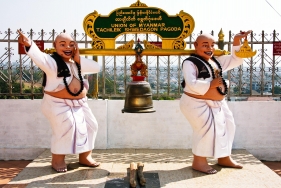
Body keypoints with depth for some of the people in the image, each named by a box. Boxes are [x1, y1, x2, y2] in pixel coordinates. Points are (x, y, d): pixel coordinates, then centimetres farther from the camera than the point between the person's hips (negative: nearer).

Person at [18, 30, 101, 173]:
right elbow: (39, 57, -37)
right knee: (65, 127, -22)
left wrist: (78, 59, -12)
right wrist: (29, 44, -58)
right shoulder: (52, 62, -15)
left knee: (90, 126, 10)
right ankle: (57, 159, 0)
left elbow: (97, 68, -4)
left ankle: (85, 157, 27)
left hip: (79, 103, 8)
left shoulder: (77, 63, 6)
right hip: (58, 104, -7)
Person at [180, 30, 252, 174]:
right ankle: (199, 162, -4)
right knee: (207, 129, -18)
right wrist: (210, 84, -22)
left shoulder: (216, 61, 10)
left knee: (227, 126, 14)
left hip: (217, 102, 9)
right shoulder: (190, 63, -16)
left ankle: (224, 158, 30)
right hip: (197, 103, -9)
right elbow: (192, 84, -28)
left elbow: (235, 60, 17)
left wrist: (236, 42, 6)